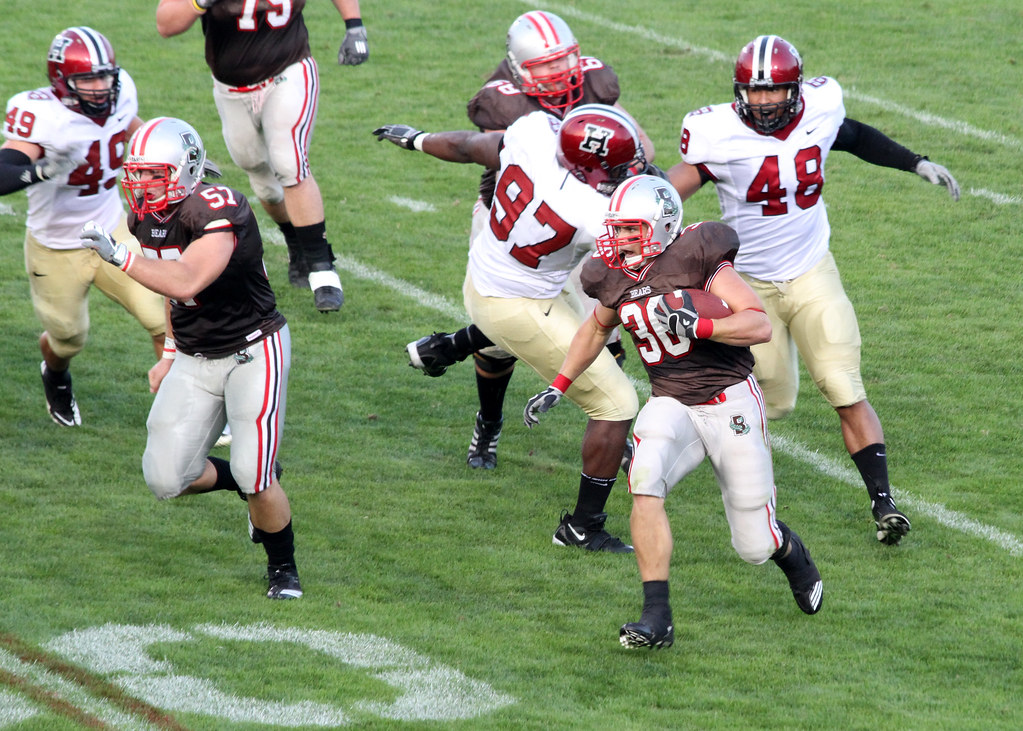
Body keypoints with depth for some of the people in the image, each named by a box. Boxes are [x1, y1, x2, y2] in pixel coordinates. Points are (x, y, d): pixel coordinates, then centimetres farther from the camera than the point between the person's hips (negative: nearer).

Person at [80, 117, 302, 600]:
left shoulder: (218, 211, -25)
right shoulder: (147, 219, 1)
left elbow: (187, 282, -38)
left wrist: (119, 256, -41)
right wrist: (170, 353, 15)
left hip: (253, 351, -7)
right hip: (195, 359, 7)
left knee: (255, 478, -12)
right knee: (166, 480, -2)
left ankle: (283, 568, 15)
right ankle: (257, 485, 26)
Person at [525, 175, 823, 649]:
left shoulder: (695, 257, -15)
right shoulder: (613, 278, 1)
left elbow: (760, 325, -19)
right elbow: (597, 329, 25)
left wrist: (699, 325, -33)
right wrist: (558, 387, 21)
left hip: (730, 398, -4)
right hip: (671, 404, 4)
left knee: (756, 546, 1)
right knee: (645, 481, -30)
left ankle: (793, 556, 41)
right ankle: (657, 618, -27)